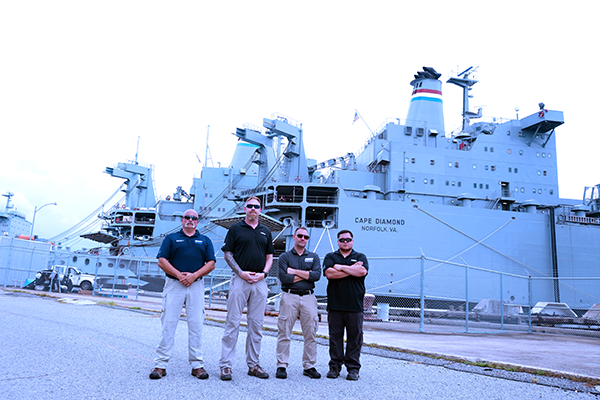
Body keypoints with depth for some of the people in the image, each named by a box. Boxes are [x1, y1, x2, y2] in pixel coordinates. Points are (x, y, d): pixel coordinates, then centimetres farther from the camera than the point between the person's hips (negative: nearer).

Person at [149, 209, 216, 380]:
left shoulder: (205, 241, 15)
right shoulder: (171, 238, 11)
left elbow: (211, 264, 7)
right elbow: (162, 261, 1)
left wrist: (194, 275, -8)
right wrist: (179, 275, -11)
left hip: (196, 285, 1)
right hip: (174, 284, -1)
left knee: (196, 324, 2)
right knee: (168, 323, -3)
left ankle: (197, 364, 8)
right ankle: (160, 364, 3)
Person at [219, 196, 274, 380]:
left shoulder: (266, 232, 16)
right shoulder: (235, 228, 5)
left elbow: (269, 256, 17)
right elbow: (227, 254, 2)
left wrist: (263, 273, -1)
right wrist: (240, 272, -10)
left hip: (260, 282, 4)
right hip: (239, 280, -3)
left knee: (256, 325, 7)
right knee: (233, 322, -4)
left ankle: (253, 364, 16)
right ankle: (225, 365, 2)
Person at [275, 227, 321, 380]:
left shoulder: (314, 257, 14)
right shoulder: (285, 256, 8)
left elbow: (317, 275, -4)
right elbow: (283, 277, -9)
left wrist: (295, 272, -6)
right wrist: (306, 275, -5)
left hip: (308, 298, 2)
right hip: (289, 297, -2)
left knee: (310, 334, 4)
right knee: (284, 333, -1)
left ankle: (309, 366, 15)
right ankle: (281, 366, 8)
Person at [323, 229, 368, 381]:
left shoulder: (360, 257, 12)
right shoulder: (330, 257, 13)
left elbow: (362, 271, -9)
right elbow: (329, 273, -7)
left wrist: (341, 267, -5)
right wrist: (351, 269, -6)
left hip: (355, 306, 0)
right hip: (335, 305, 0)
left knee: (355, 337, 2)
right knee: (335, 336, 4)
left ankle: (353, 368, 12)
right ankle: (335, 366, 15)